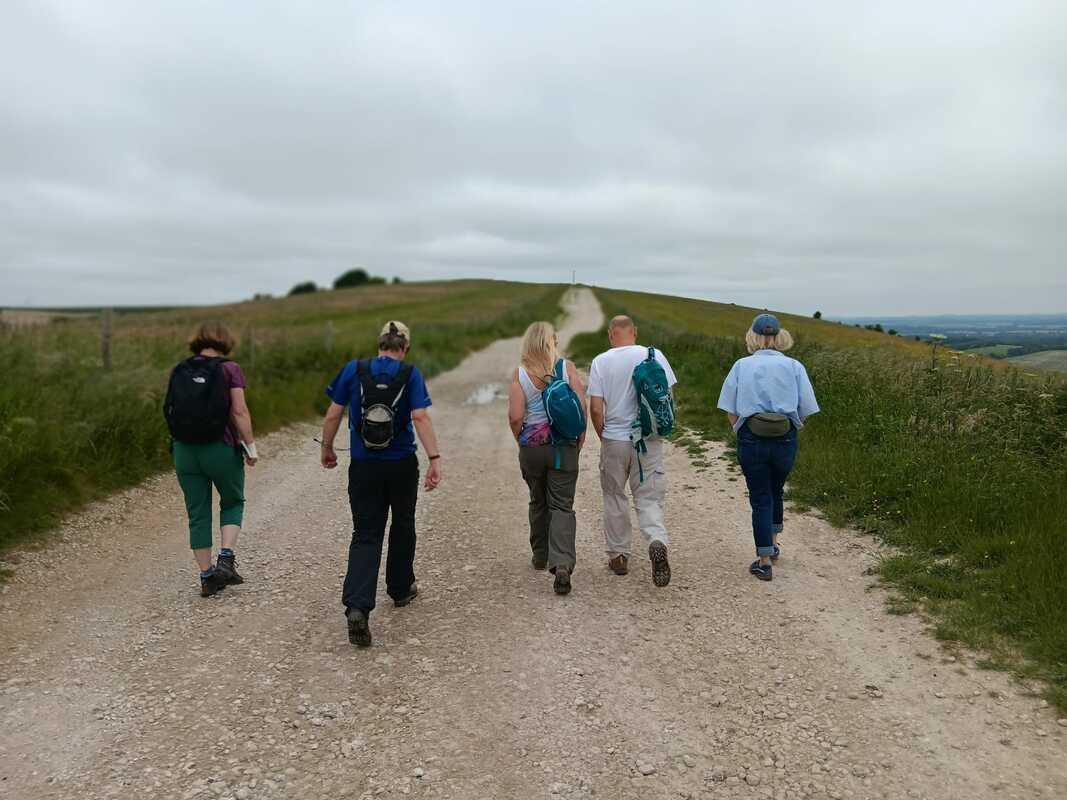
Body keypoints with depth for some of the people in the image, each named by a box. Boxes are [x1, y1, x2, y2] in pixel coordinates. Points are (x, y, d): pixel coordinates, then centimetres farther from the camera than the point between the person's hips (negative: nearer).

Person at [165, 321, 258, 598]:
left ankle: (207, 576, 15)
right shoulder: (229, 369, -6)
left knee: (197, 514, 11)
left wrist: (179, 441, 16)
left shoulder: (179, 371, 5)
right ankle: (226, 558, 2)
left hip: (185, 450, 3)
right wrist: (250, 446, -5)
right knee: (233, 503, 18)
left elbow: (170, 411, 5)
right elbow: (239, 412, -12)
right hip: (221, 449, -3)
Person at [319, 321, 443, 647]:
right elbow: (420, 417, -17)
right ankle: (401, 589, 37)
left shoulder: (353, 370, -1)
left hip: (364, 467, 1)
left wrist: (327, 448, 15)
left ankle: (357, 607, -15)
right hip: (402, 465, 0)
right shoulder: (410, 375, -5)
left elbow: (333, 414, 0)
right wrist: (435, 459, -19)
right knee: (402, 526, 21)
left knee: (366, 536, 2)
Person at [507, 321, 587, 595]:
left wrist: (521, 439, 8)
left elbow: (515, 416, -10)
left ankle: (540, 555, 33)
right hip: (564, 446, -1)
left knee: (538, 502, 20)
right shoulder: (567, 367, -6)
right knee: (562, 505, 1)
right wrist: (581, 437, 5)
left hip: (531, 447, 1)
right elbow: (581, 407, -8)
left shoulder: (519, 374, -6)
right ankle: (562, 564, -14)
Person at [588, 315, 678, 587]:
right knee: (649, 498, 6)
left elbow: (596, 409, -7)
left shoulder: (601, 361, -5)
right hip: (649, 441, 1)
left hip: (614, 440, 0)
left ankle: (618, 555, 23)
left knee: (614, 497, 15)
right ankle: (657, 542, -20)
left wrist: (603, 437, 9)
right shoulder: (654, 356, -3)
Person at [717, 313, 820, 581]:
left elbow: (730, 411, -1)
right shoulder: (794, 367, -1)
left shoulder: (741, 366, -1)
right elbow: (806, 411, 0)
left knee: (760, 498, 6)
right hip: (786, 439, 1)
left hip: (751, 439, -1)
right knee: (775, 491, 23)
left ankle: (764, 561, 6)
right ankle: (773, 544, 38)